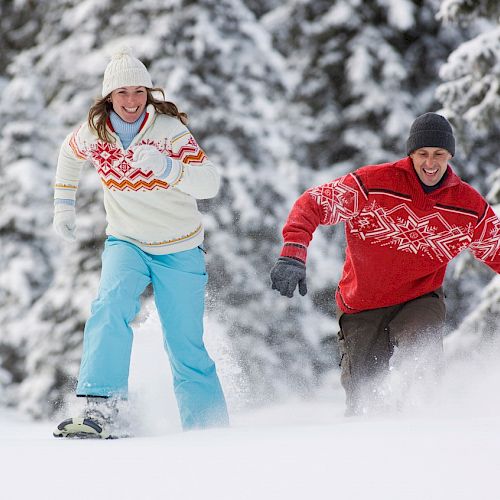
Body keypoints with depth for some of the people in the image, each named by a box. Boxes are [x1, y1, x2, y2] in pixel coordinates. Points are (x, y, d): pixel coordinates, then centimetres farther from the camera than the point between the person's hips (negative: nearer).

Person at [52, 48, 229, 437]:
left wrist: (165, 166, -45)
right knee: (112, 305, -28)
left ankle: (211, 431, 15)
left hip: (179, 250, -2)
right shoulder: (92, 132, -7)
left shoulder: (169, 129, -18)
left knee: (186, 346, 1)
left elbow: (210, 183, -30)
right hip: (126, 244, 2)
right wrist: (64, 204, 18)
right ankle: (100, 405, -33)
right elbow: (70, 153, 18)